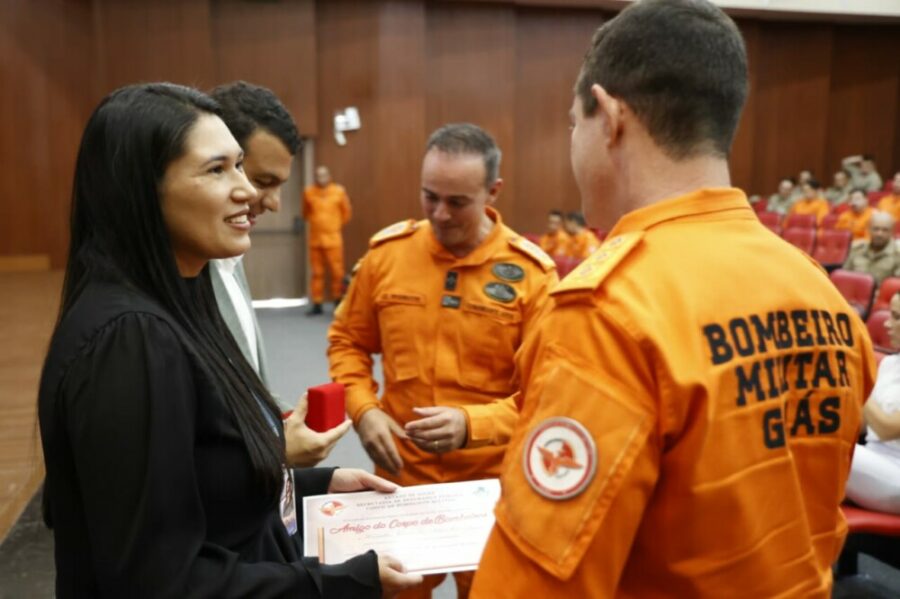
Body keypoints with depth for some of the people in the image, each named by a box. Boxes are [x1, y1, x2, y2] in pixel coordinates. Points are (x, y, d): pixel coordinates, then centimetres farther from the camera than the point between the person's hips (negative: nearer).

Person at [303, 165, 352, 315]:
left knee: (337, 272, -3)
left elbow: (346, 212, 9)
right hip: (315, 239, 2)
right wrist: (315, 222, 13)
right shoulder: (309, 192, 1)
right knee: (317, 273, 5)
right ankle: (317, 304, 11)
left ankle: (338, 301, 12)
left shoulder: (339, 191, -2)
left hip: (333, 238, -2)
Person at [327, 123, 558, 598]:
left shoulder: (531, 272, -12)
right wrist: (363, 410, -8)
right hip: (401, 473, 2)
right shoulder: (387, 251, -4)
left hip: (492, 480, -1)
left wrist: (472, 424, -25)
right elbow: (347, 342, 8)